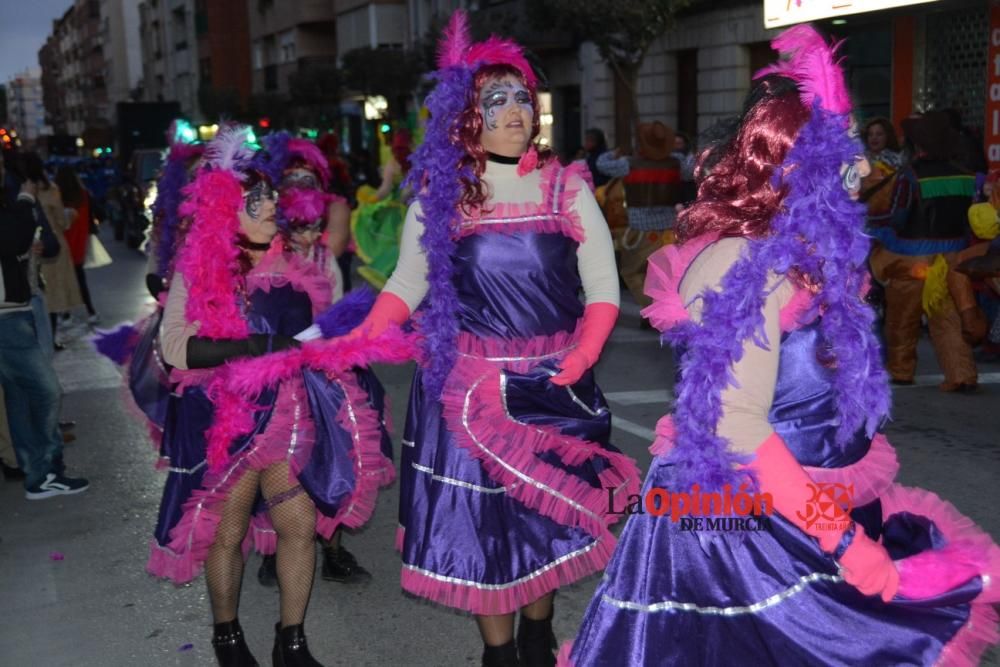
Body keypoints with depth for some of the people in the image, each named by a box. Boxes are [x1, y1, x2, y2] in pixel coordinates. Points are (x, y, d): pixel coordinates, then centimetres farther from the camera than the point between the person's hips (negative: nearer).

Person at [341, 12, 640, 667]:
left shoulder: (566, 187, 1)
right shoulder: (440, 195, 1)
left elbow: (602, 285, -1)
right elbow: (408, 283, 3)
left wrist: (583, 354, -16)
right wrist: (359, 340, -12)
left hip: (555, 384, 1)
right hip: (469, 383, -1)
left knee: (550, 512, 10)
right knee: (483, 519, 5)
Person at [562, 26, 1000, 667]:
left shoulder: (797, 255, 8)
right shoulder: (748, 266, -22)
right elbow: (739, 425, -27)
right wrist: (841, 539, -24)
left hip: (808, 502, 9)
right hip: (747, 521, -9)